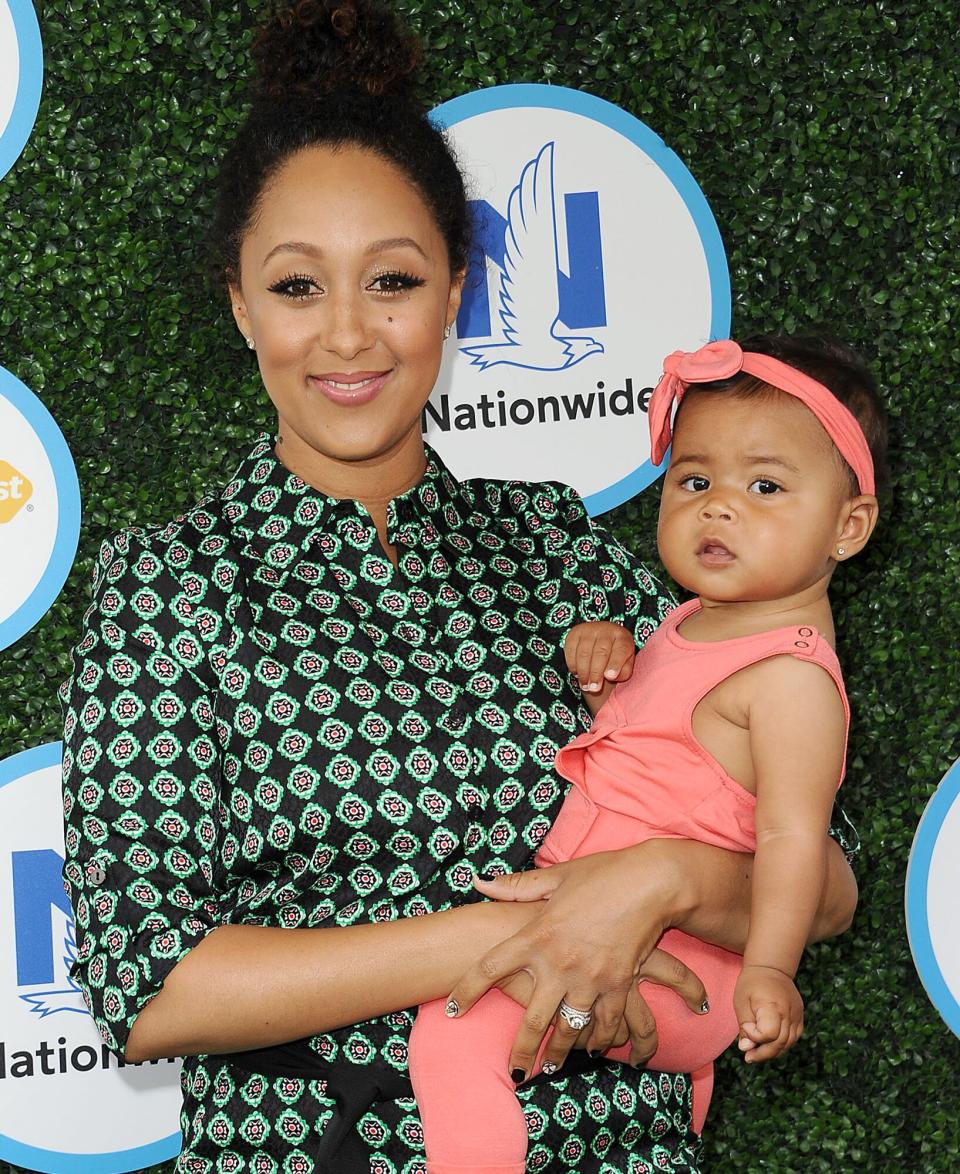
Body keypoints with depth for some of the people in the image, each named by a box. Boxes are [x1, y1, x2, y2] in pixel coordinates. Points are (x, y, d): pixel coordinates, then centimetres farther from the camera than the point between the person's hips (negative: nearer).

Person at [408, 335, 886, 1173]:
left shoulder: (792, 677, -19)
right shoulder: (697, 622, 9)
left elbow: (793, 832, -26)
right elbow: (638, 725, 23)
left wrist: (768, 969, -37)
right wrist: (600, 654, 3)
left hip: (659, 960, -10)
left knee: (457, 1030, -23)